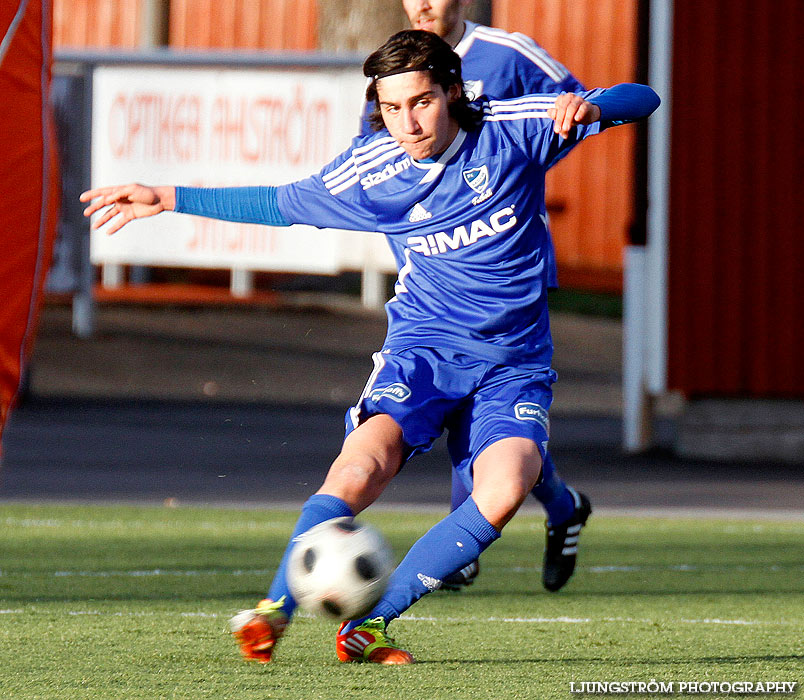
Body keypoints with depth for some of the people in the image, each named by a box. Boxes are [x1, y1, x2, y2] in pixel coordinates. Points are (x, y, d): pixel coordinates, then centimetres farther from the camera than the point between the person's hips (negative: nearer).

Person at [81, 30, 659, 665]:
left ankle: (369, 625, -18)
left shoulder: (513, 130, -7)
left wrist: (590, 108, -27)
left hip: (514, 364, 0)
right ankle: (274, 611, -21)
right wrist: (167, 200, 13)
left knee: (505, 488, -28)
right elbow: (282, 204, 15)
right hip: (424, 349, 0)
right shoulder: (370, 170, -3)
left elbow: (641, 100, -3)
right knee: (366, 459, -31)